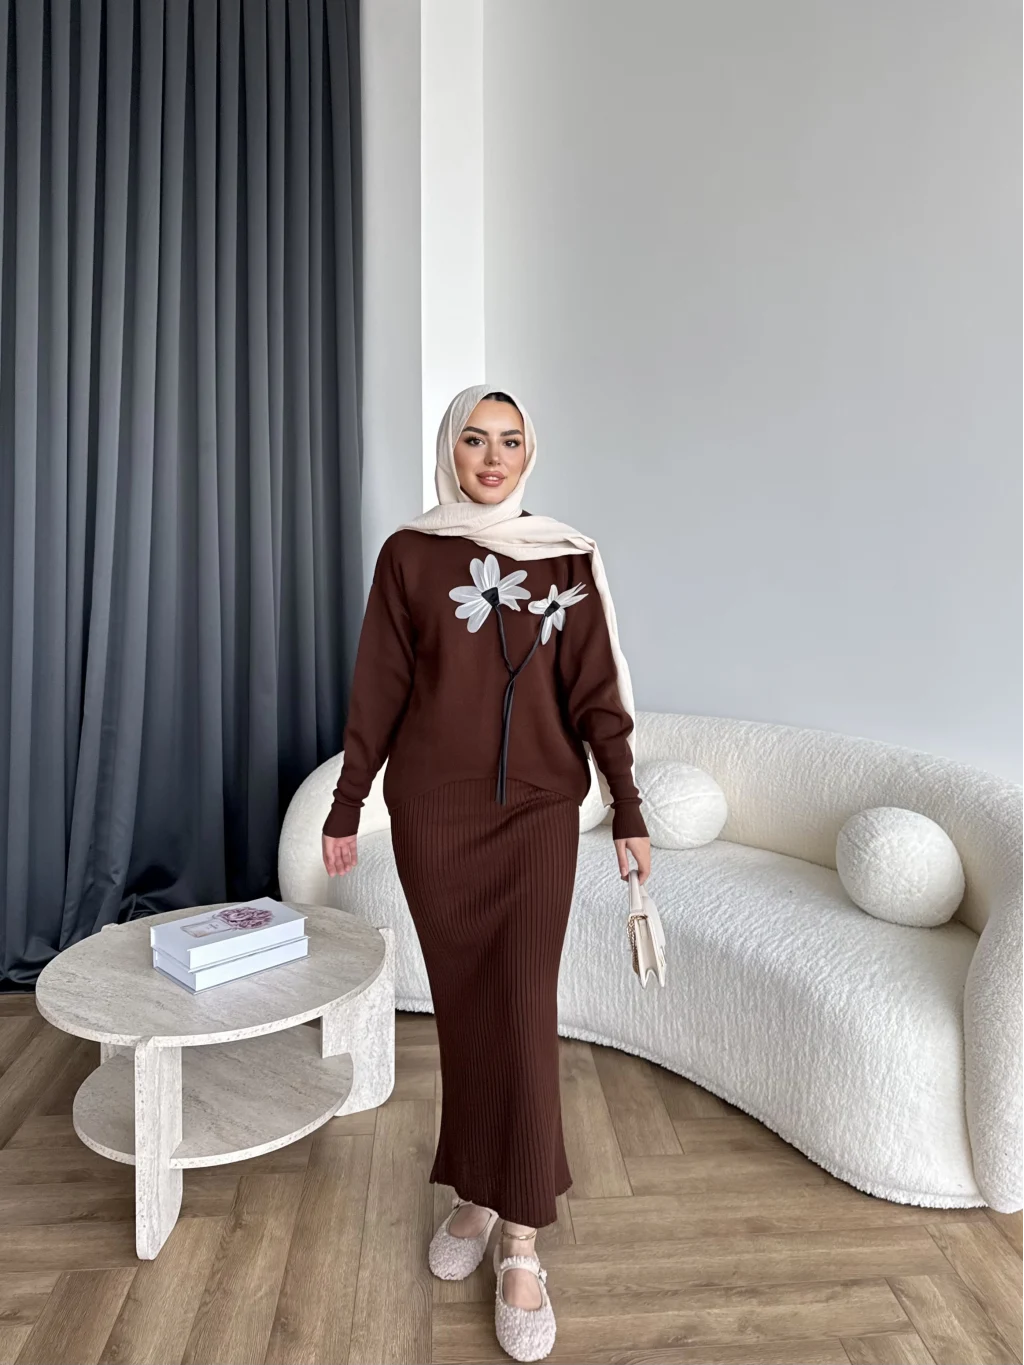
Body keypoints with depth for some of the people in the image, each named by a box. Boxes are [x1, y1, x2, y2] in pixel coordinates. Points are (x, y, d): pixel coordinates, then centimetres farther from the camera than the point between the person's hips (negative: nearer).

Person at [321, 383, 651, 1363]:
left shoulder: (568, 557, 3)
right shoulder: (409, 554, 2)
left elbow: (594, 692, 2)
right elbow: (378, 688, 3)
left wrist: (628, 810, -1)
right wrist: (345, 806, 4)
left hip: (537, 810, 0)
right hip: (433, 811, 1)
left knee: (523, 1008, -3)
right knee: (462, 1003, 10)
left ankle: (521, 1246, 11)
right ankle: (478, 1192, 30)